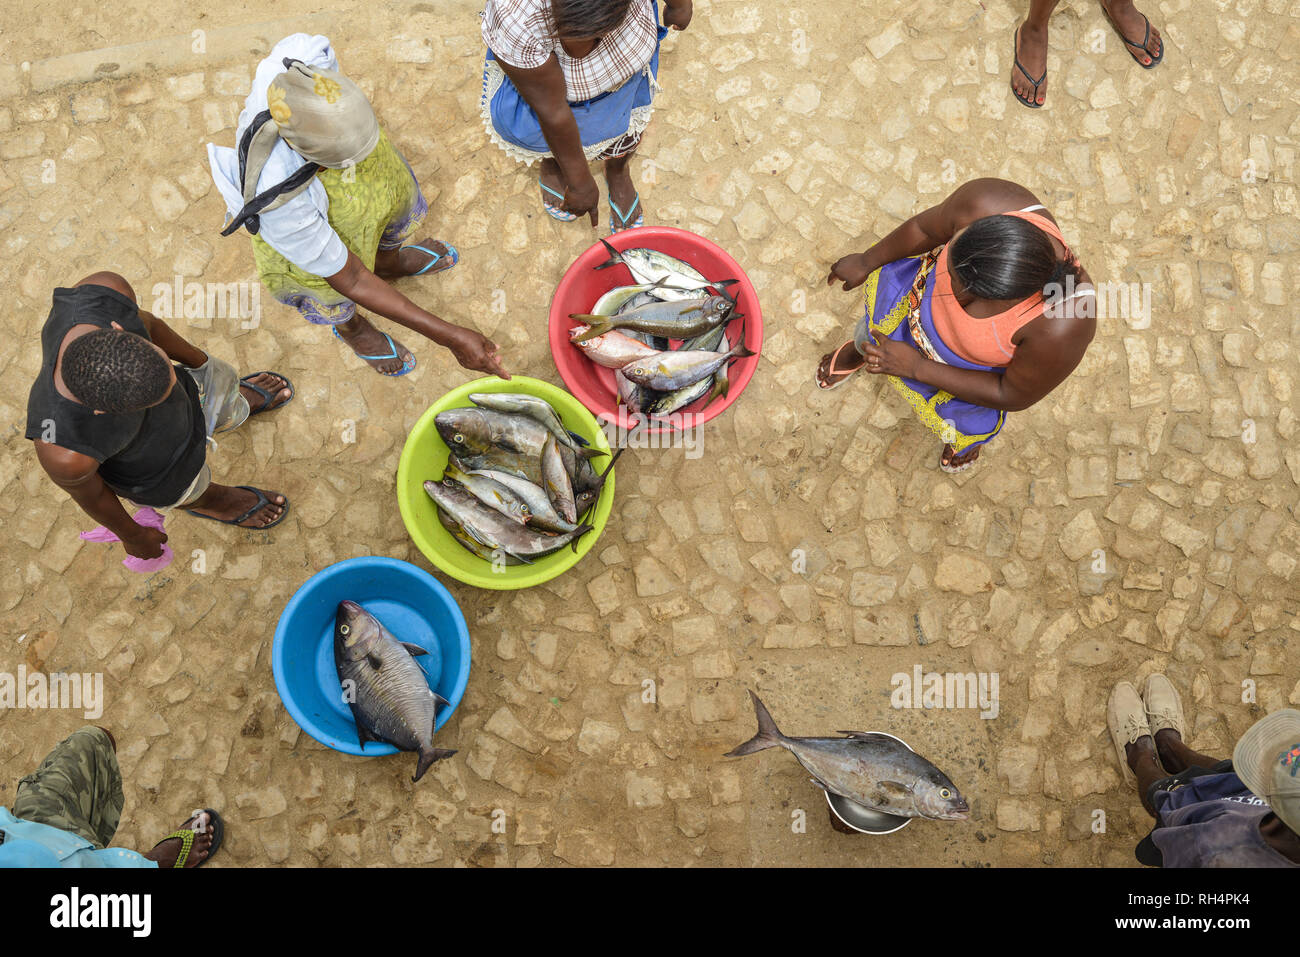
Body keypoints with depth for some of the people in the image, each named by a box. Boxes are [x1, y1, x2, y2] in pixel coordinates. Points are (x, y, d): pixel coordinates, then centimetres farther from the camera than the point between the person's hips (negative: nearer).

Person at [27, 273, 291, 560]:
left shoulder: (100, 291, -38)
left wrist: (201, 363, 8)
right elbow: (90, 493, -21)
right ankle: (205, 502, 66)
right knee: (198, 493, 30)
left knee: (231, 409, 34)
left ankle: (241, 403, 69)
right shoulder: (65, 453, -45)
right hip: (155, 469, -3)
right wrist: (132, 536, 2)